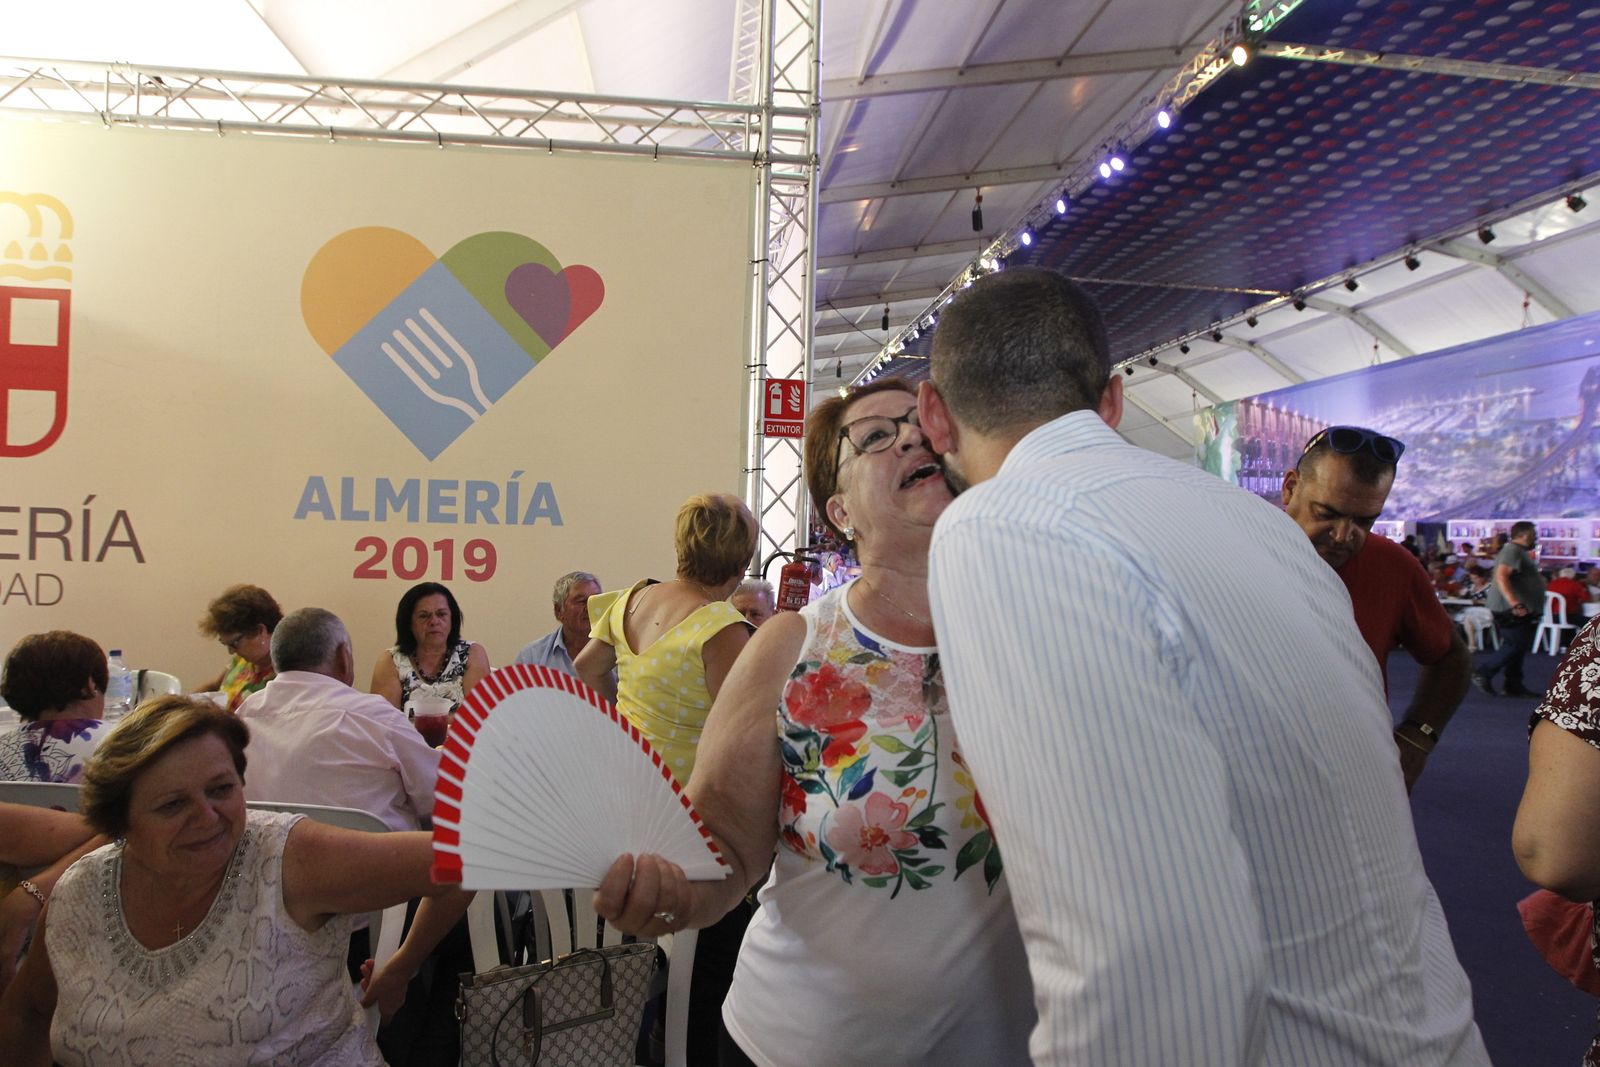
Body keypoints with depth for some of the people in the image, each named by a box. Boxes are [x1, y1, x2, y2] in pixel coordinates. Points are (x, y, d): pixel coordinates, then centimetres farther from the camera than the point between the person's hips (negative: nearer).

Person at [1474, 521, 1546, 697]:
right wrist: (1514, 603, -37)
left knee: (1517, 647, 11)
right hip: (1512, 610, -11)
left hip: (1522, 610, 11)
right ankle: (1482, 673, -5)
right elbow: (1501, 577, -29)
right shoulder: (1512, 551, -15)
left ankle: (1514, 685, 13)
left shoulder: (1520, 552, 21)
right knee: (1514, 646, -11)